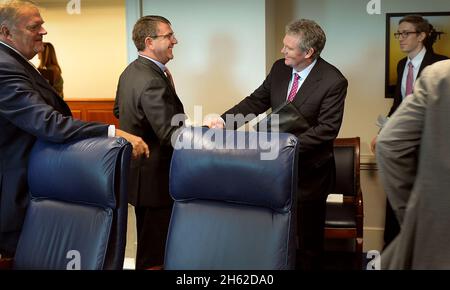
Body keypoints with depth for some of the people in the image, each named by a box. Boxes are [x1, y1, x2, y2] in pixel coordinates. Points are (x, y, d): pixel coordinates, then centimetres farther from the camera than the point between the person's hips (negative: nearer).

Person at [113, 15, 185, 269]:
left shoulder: (130, 71, 7)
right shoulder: (153, 81, -25)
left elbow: (119, 110, 22)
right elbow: (171, 136, -29)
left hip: (136, 170, 11)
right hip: (155, 178, -10)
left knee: (147, 239, 24)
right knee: (155, 252, 2)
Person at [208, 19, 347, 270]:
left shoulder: (333, 81, -18)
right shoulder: (279, 68, 0)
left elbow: (327, 129, -21)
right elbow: (257, 101, 4)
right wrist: (225, 120, -10)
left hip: (309, 169, -5)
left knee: (308, 235, 12)